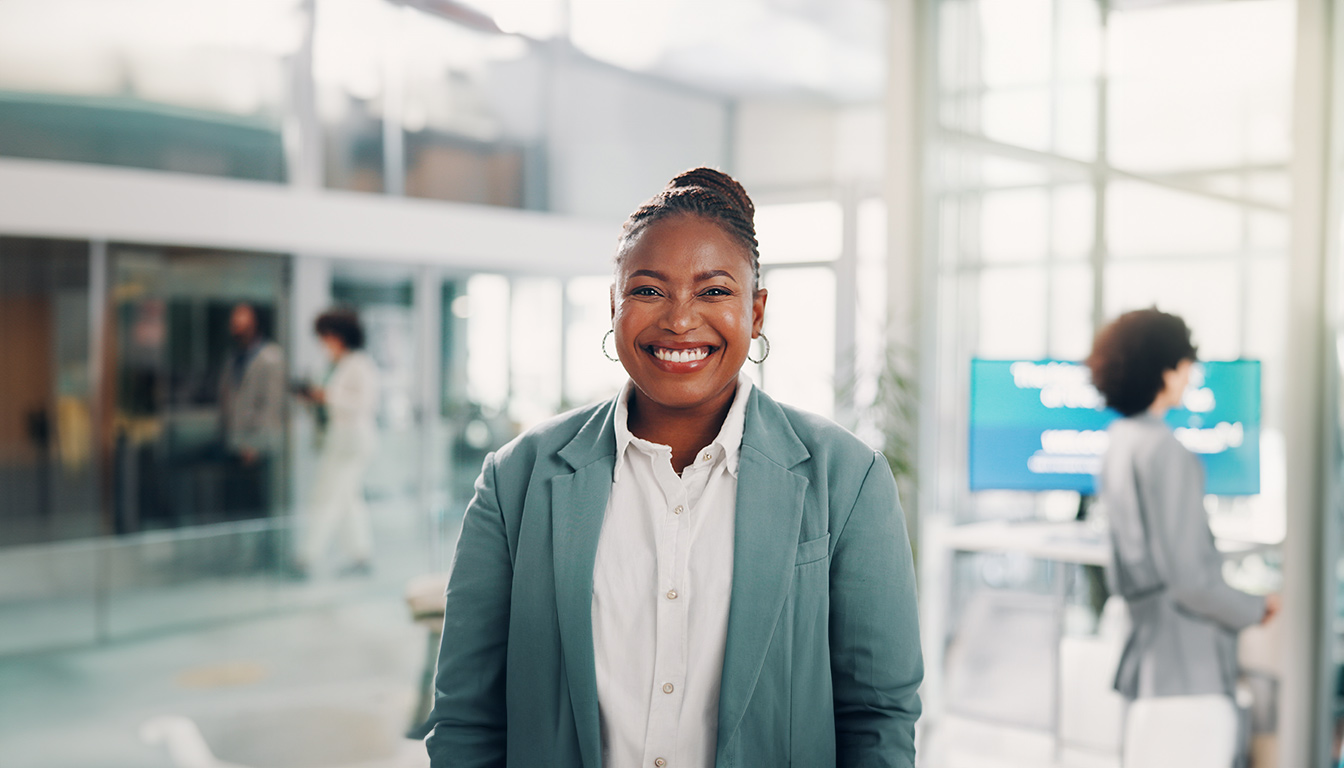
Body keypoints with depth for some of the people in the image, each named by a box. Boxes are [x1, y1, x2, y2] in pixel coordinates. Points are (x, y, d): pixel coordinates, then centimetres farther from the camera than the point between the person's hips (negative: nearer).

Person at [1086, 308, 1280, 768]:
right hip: (1185, 664, -10)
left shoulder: (1120, 442, 12)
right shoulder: (1164, 451, -17)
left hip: (1149, 656, 10)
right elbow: (1187, 577, -20)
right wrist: (1255, 610, -3)